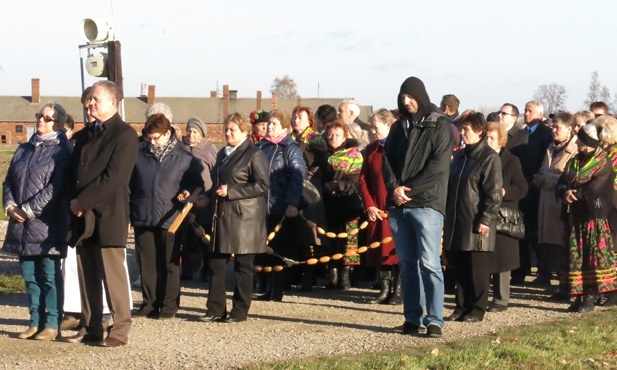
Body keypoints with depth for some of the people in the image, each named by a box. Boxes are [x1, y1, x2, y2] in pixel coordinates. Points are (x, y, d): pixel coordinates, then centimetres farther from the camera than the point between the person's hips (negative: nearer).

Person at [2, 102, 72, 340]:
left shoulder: (62, 150, -5)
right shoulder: (24, 149, 16)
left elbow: (56, 187, -14)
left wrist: (28, 210, -15)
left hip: (48, 224, -7)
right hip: (21, 224, 7)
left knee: (49, 275, -2)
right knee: (29, 274, 9)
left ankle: (51, 324, 3)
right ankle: (35, 321, 17)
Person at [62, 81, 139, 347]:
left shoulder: (124, 135, -7)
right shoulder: (86, 135, 19)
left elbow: (113, 177, -16)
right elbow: (75, 173, 19)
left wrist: (82, 202, -14)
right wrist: (75, 203, 1)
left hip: (108, 216, -8)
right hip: (83, 217, 8)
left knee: (113, 275, -5)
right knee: (87, 276, 9)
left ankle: (120, 330, 0)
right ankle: (89, 328, 16)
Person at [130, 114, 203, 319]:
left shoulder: (184, 158, 1)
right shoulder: (139, 155, 7)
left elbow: (197, 183, 9)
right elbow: (130, 185, 12)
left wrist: (189, 192, -13)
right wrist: (127, 215, 8)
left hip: (170, 219, -3)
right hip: (142, 218, 3)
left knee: (170, 264, 3)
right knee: (147, 263, 7)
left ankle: (169, 305, 10)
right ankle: (150, 303, 15)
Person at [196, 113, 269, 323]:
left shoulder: (254, 154, -8)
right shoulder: (223, 154, 18)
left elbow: (263, 185, -16)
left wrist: (231, 191, -18)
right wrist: (208, 197, 9)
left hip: (244, 218, -8)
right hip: (222, 216, 8)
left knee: (243, 266, 1)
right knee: (216, 263, 5)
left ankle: (240, 311, 9)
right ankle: (215, 309, 11)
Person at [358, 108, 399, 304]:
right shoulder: (371, 150, 12)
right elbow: (364, 180, 12)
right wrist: (369, 205, 1)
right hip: (377, 210, 5)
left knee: (398, 249, -1)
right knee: (380, 249, 5)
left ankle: (398, 291, 5)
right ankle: (384, 290, 12)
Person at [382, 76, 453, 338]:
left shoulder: (440, 126, 0)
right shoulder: (398, 128, 18)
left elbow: (439, 165, -9)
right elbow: (387, 160, 12)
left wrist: (409, 189, -12)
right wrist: (394, 187, -6)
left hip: (427, 203, -6)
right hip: (398, 205, 6)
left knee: (429, 262, -11)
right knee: (407, 263, 7)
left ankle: (434, 320, -9)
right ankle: (413, 318, 12)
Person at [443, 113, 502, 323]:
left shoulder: (489, 158, -8)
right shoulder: (459, 156, 16)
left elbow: (494, 193, -13)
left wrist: (486, 220, -18)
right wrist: (447, 215, 15)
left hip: (476, 223, -7)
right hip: (456, 222, 7)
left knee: (477, 268, -1)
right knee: (458, 267, 9)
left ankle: (477, 310, 7)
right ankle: (462, 306, 17)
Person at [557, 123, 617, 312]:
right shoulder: (574, 162, 15)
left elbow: (594, 188, -15)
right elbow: (561, 183, 10)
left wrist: (573, 193, -6)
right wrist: (565, 192, -13)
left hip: (594, 216, -6)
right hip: (574, 215, 6)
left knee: (593, 256, -6)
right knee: (576, 256, 5)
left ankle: (590, 298, -5)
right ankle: (579, 296, 10)